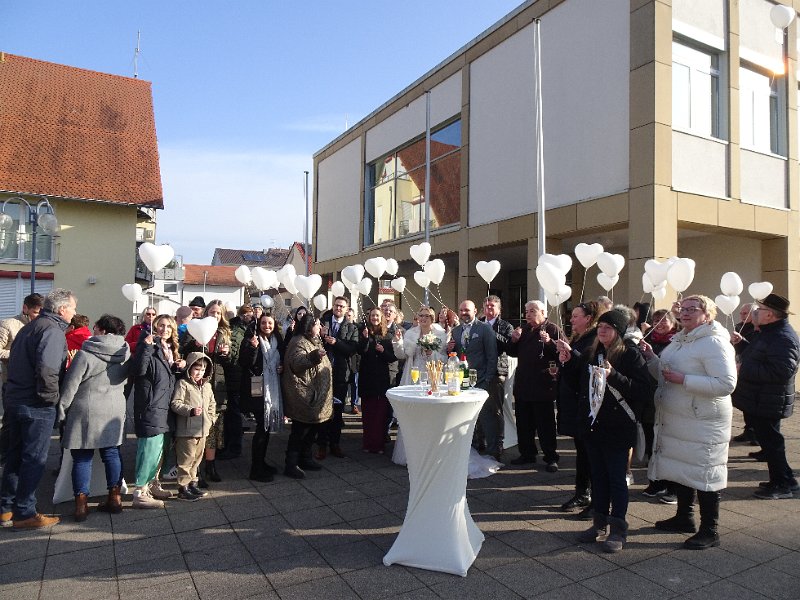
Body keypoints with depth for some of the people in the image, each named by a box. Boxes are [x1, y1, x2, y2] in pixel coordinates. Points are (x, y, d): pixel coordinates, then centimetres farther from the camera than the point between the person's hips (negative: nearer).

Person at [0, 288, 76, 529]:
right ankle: (24, 514, 10)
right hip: (36, 406, -9)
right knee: (34, 460, 1)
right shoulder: (53, 330, -17)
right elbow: (46, 368, -29)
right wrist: (51, 397, -17)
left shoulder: (30, 327, 15)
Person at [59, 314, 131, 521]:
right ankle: (114, 498, 16)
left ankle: (81, 505, 8)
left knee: (82, 458, 5)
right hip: (114, 411, 5)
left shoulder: (86, 354, -13)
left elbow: (70, 385, -9)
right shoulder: (125, 355, 3)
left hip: (86, 412, -4)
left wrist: (61, 410, 1)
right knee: (112, 453, 11)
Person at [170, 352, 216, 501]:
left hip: (202, 429, 7)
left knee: (197, 458, 17)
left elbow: (212, 403, 23)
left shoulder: (207, 385, 13)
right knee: (186, 460, -1)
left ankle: (192, 483, 30)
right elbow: (175, 403, -16)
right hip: (187, 430, -7)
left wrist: (211, 418, 12)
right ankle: (183, 488, 9)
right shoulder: (182, 384, -9)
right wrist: (191, 410, -26)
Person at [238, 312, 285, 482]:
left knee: (267, 426, 13)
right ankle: (256, 470, 1)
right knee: (262, 426, -8)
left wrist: (282, 367, 3)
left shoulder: (277, 341, 11)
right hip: (258, 390, -7)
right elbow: (244, 363, -16)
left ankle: (261, 462, 26)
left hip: (274, 390, 7)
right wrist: (253, 347, -30)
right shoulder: (251, 339, -7)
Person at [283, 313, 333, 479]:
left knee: (311, 429, 17)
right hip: (303, 395, -10)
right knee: (300, 430, -4)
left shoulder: (314, 341, 15)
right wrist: (313, 356, -45)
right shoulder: (299, 342, -15)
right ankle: (291, 465, 5)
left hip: (315, 394, 10)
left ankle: (305, 459, 30)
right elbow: (296, 363, -32)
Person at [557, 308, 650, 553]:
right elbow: (578, 383, 17)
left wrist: (613, 376, -28)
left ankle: (618, 529, 17)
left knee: (616, 478, 4)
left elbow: (643, 388, -19)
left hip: (617, 429, -6)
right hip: (592, 424, 6)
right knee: (598, 475, 16)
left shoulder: (631, 354, -10)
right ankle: (599, 521, 29)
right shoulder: (590, 354, 7)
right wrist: (568, 359, 4)